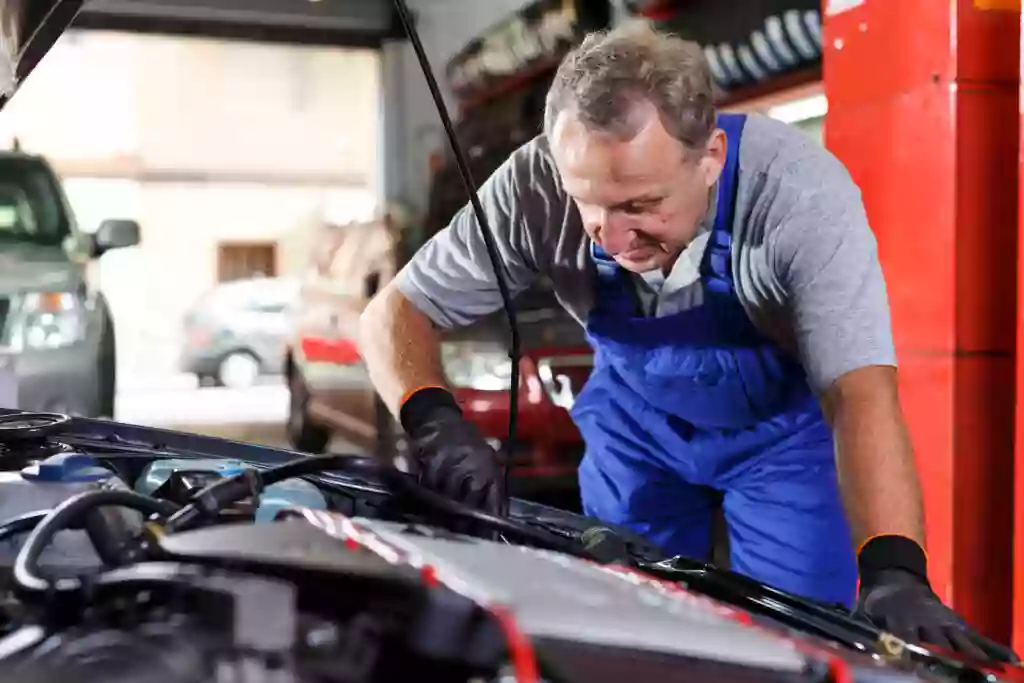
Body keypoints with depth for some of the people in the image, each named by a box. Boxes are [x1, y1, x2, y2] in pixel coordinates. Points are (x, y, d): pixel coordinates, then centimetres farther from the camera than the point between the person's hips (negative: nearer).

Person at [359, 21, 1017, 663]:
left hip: (786, 424, -2)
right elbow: (395, 314, -20)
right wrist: (437, 423, -39)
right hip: (636, 419, 2)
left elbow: (862, 392, -41)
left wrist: (894, 573, -55)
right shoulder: (537, 186, -29)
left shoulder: (801, 191, -36)